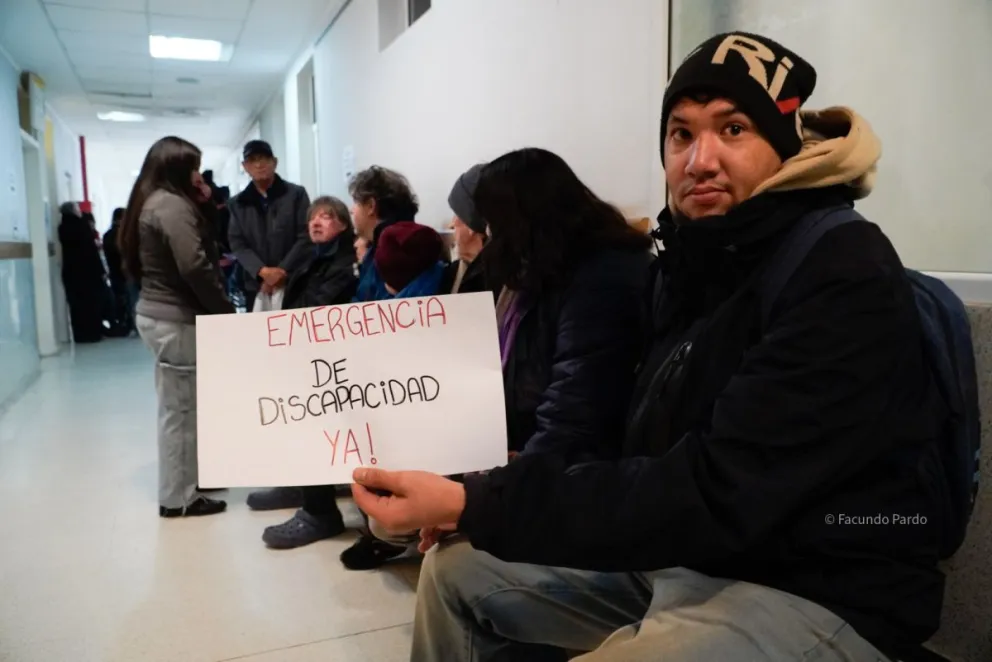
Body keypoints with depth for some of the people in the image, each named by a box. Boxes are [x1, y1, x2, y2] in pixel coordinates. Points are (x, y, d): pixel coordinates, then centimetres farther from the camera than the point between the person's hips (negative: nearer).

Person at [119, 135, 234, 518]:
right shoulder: (172, 205, -17)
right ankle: (178, 498, 9)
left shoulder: (150, 203, 15)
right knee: (179, 409, -1)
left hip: (157, 312, 10)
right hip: (175, 320, -10)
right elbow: (194, 268, -24)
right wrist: (226, 311, -15)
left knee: (177, 406, 18)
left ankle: (184, 480, 30)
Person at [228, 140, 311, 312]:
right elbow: (237, 244, 4)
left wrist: (282, 271, -11)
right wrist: (263, 271, -12)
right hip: (256, 286, 2)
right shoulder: (237, 203, 11)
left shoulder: (296, 194, 4)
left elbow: (306, 236, -2)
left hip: (294, 282, -2)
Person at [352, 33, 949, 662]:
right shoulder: (696, 259, 6)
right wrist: (479, 499, -4)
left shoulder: (848, 280, -20)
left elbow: (716, 494, -28)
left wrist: (474, 507, -30)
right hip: (683, 553, 8)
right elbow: (650, 447, 7)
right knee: (457, 574, 8)